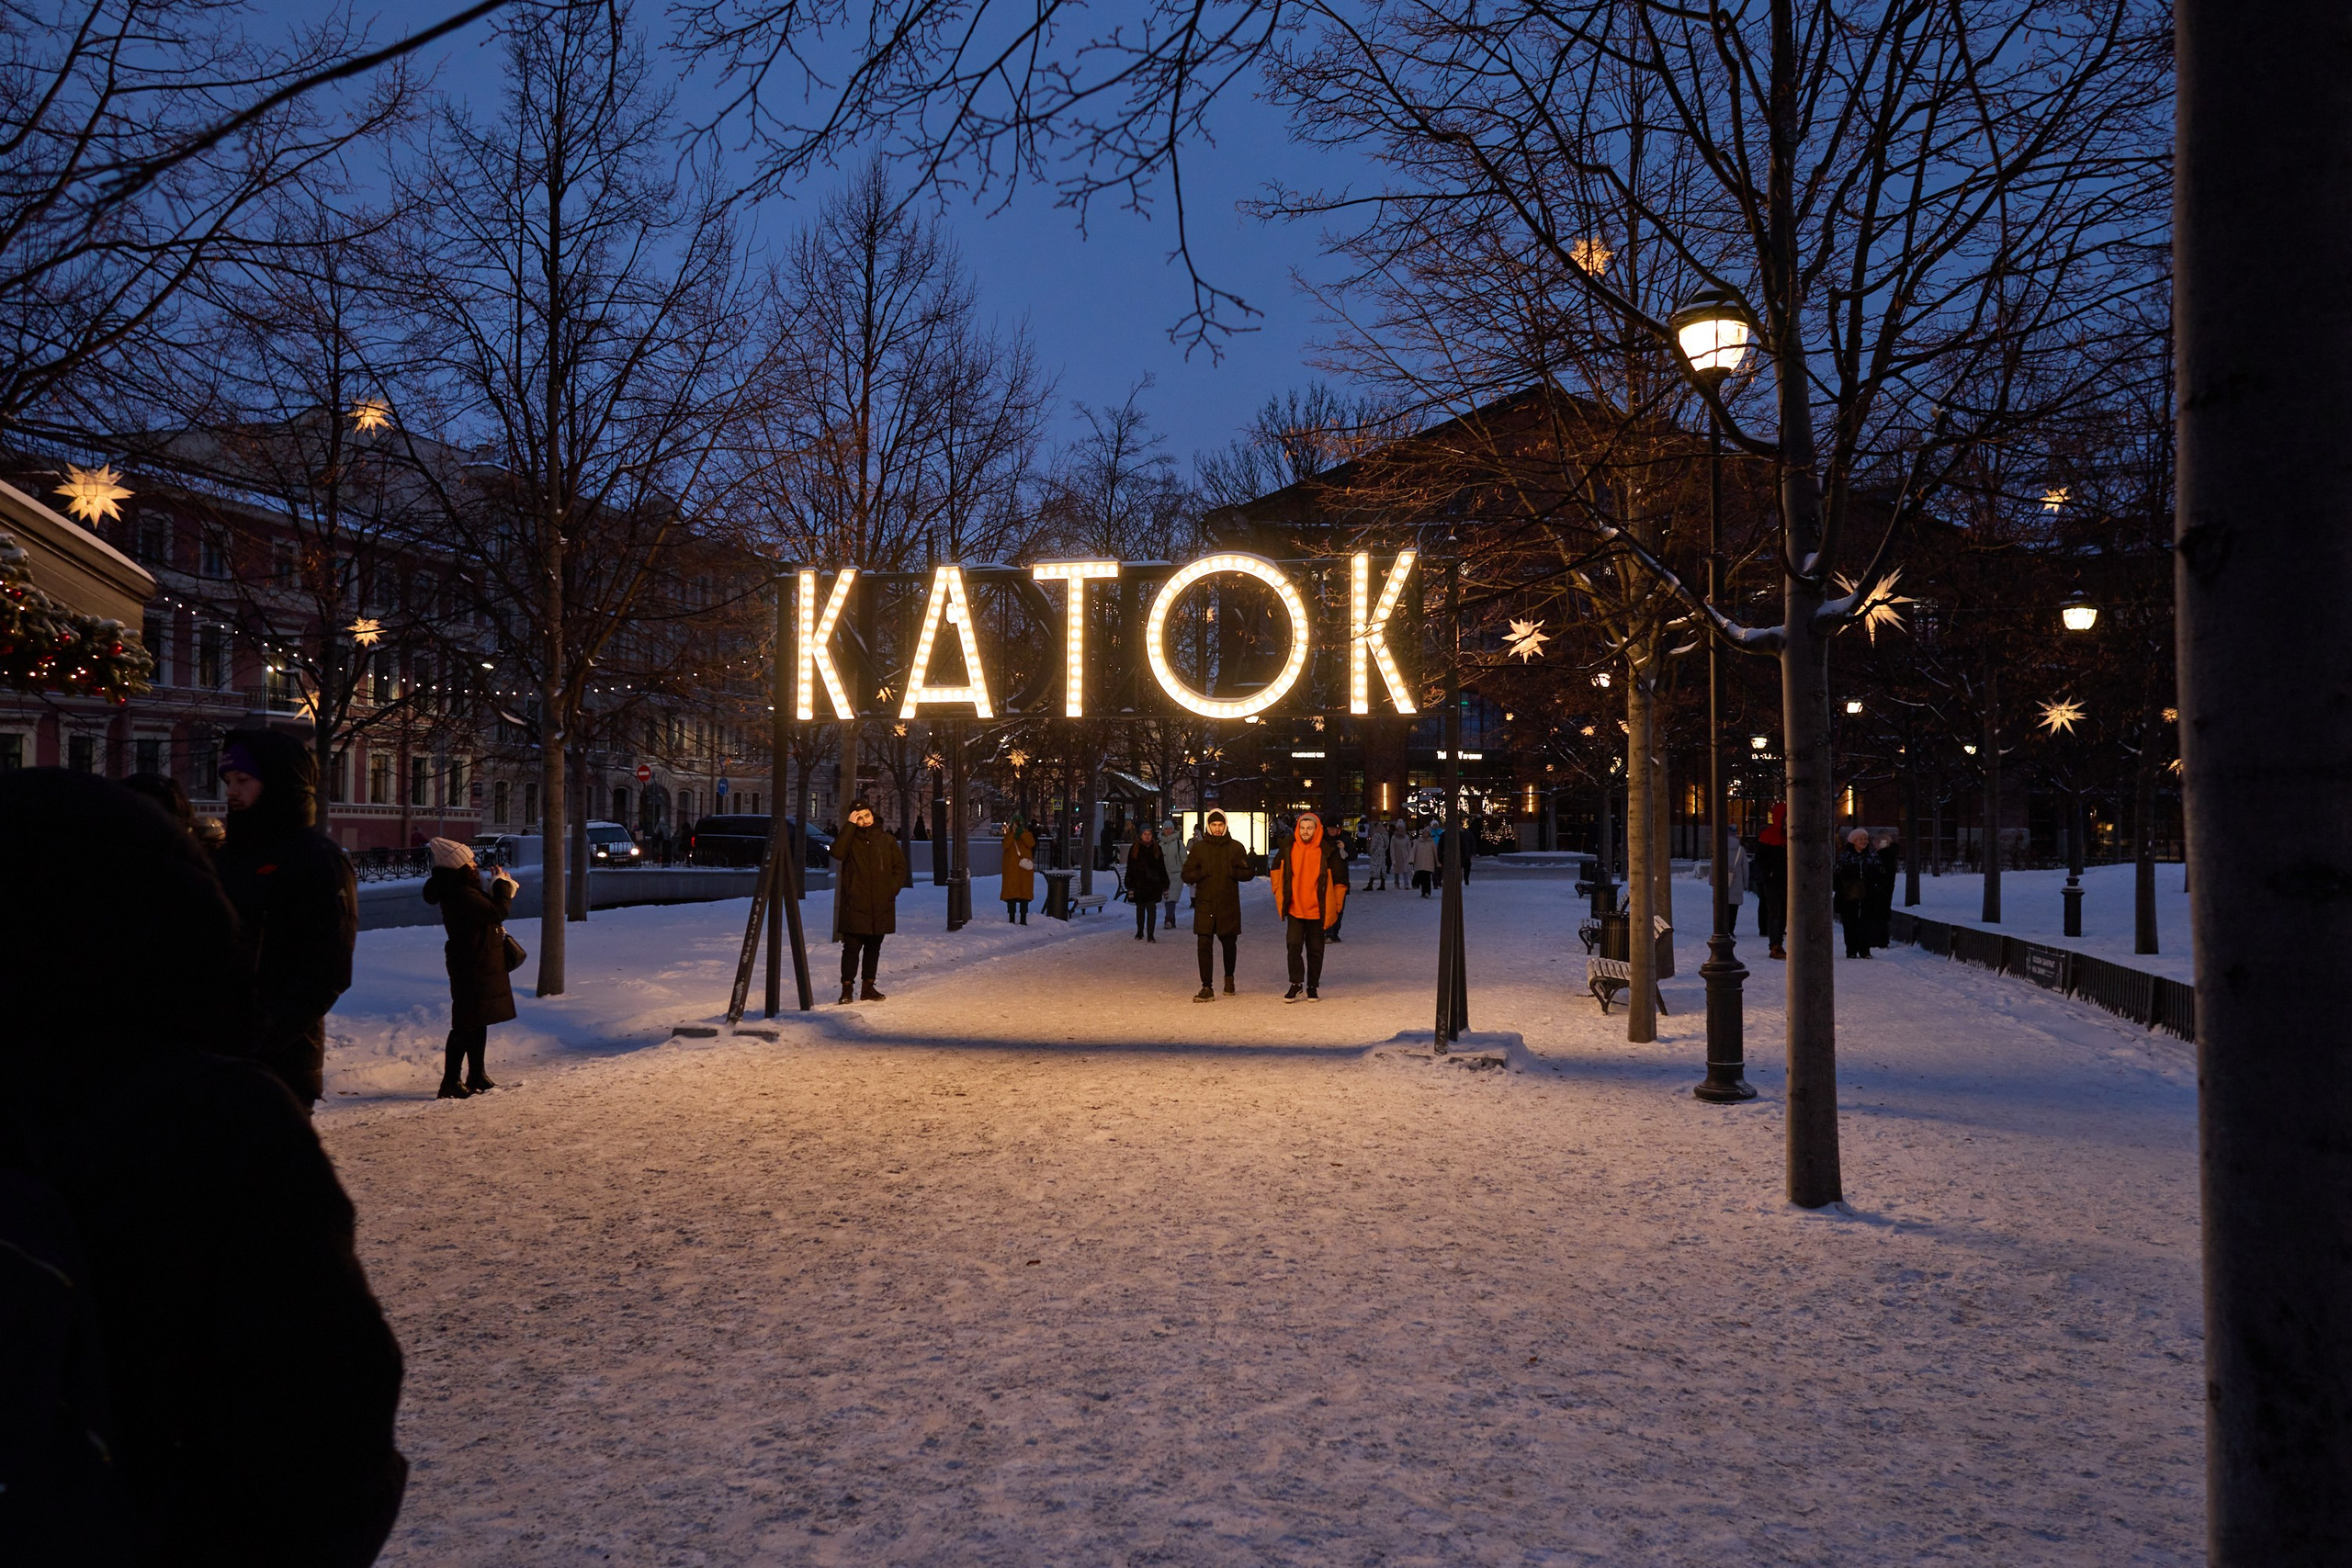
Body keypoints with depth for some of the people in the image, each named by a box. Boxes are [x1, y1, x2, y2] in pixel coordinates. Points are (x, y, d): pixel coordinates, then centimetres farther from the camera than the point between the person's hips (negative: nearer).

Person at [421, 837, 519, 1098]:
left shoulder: (456, 890, 11)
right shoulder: (461, 894, -22)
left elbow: (487, 912, 21)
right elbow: (497, 912, -25)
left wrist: (500, 887, 7)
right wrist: (503, 886, -11)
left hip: (479, 966, 11)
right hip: (473, 969, -11)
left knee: (478, 1022, 18)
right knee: (466, 1025, -5)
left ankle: (477, 1077, 28)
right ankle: (450, 1083, 0)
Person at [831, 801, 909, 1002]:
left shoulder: (887, 840, 9)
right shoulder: (850, 839, 2)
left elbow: (900, 867, 14)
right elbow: (837, 852, -20)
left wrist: (893, 888, 0)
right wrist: (850, 826, -17)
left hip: (881, 906, 3)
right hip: (855, 906, -3)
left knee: (873, 947, 11)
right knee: (852, 947, -6)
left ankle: (868, 987, 20)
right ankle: (847, 988, -1)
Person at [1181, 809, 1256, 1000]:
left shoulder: (1235, 848, 4)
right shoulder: (1198, 848, 4)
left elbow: (1249, 872, 5)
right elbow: (1187, 875, 4)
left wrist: (1232, 872, -13)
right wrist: (1202, 872, -15)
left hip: (1229, 905, 1)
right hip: (1205, 905, -1)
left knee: (1229, 943, 14)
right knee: (1204, 945, -10)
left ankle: (1229, 977, 39)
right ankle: (1207, 988, -9)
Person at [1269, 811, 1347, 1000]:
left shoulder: (1328, 851, -7)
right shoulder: (1288, 849, -1)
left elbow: (1340, 880, 1)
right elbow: (1276, 869, 18)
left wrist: (1335, 906, 1)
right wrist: (1279, 893, 12)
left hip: (1318, 911, -1)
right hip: (1294, 909, 1)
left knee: (1315, 950, 8)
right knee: (1293, 946, -7)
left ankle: (1312, 986, 20)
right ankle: (1296, 984, 5)